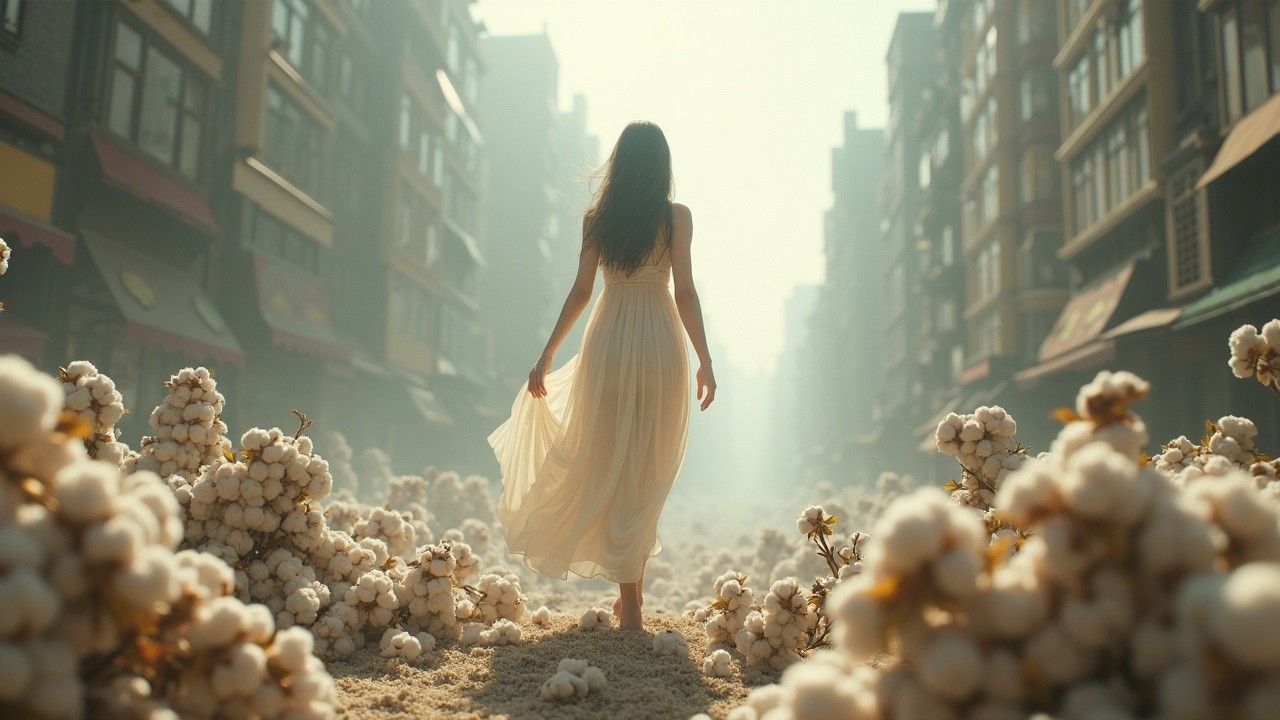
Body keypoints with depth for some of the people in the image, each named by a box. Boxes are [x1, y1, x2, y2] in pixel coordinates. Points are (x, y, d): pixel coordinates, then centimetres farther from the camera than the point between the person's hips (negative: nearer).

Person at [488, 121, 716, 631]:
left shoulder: (597, 217, 4)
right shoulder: (676, 216, -1)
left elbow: (581, 291, 1)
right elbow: (685, 291, -6)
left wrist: (546, 356, 7)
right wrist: (705, 359, 0)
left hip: (609, 342, 1)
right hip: (660, 345, -1)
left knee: (613, 468, 9)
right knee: (649, 471, 10)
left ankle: (630, 599, 12)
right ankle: (631, 593, 16)